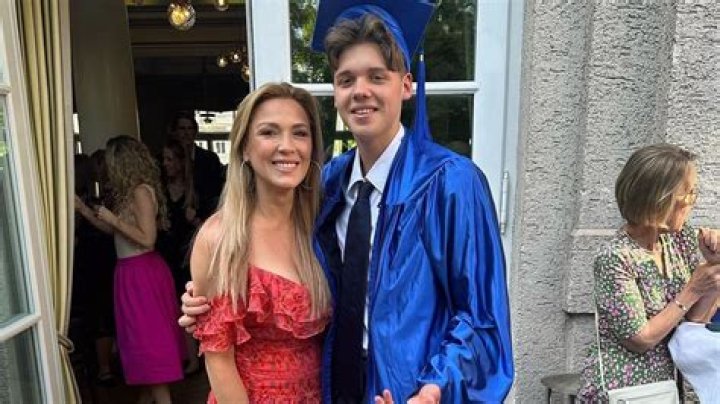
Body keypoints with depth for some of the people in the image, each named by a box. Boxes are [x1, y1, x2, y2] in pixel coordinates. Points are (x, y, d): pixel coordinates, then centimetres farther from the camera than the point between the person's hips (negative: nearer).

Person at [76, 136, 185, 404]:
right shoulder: (130, 192, 11)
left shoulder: (141, 191, -17)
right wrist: (83, 208, 13)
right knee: (145, 334, 17)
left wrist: (114, 218, -17)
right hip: (133, 271, 9)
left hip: (142, 272, -9)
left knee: (149, 334, 0)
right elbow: (113, 230, 13)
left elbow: (147, 239, -22)